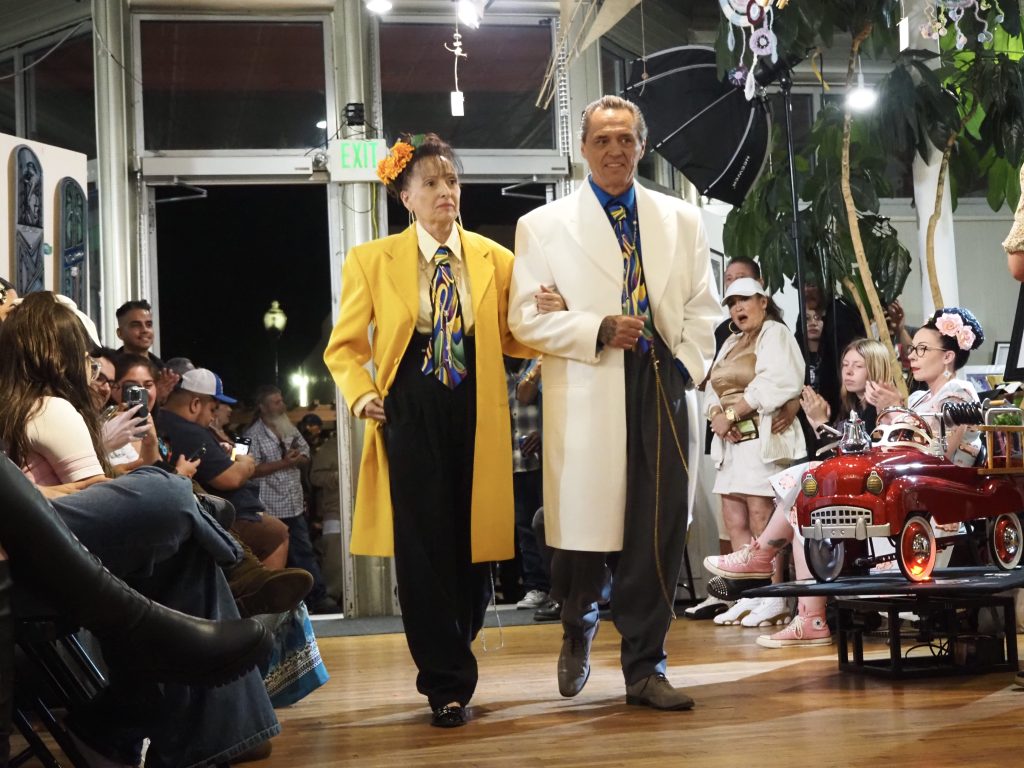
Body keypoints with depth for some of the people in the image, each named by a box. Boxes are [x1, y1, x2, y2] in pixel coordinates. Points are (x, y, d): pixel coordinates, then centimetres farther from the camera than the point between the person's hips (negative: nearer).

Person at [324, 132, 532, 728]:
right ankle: (448, 685, 5)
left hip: (476, 417, 2)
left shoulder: (495, 259, 9)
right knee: (424, 549, -4)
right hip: (409, 417, -2)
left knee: (475, 546, 5)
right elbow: (345, 346, 9)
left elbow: (510, 338, 12)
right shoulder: (373, 260, 5)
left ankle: (452, 653, 29)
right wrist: (362, 392, -10)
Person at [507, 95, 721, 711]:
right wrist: (599, 331, -13)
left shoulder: (682, 220, 14)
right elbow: (527, 318, -1)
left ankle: (645, 668, 13)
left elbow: (703, 307, 14)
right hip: (586, 396, -2)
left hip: (661, 388, 2)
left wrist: (685, 366, -1)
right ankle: (579, 630, 31)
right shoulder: (543, 225, 5)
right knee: (584, 528, 0)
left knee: (659, 533, 1)